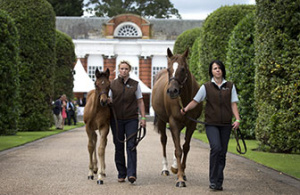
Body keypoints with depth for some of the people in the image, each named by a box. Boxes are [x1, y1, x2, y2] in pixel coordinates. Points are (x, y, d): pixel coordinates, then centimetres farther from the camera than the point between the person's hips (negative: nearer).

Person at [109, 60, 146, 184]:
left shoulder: (135, 84, 5)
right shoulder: (113, 84, 5)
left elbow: (140, 102, 6)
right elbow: (109, 101, 8)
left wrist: (143, 117, -1)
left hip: (131, 119, -1)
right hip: (116, 119, 1)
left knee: (131, 146, -10)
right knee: (119, 147, 5)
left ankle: (132, 173, -15)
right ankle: (121, 174, 15)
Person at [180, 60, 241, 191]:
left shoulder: (230, 86, 9)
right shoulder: (206, 87, 5)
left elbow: (233, 104, 7)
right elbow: (195, 101, 4)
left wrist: (237, 119, -7)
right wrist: (185, 109, -13)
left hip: (226, 124, 2)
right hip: (211, 124, -2)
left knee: (222, 153, 3)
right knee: (216, 148, -20)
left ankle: (219, 183, 11)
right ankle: (213, 181, -13)